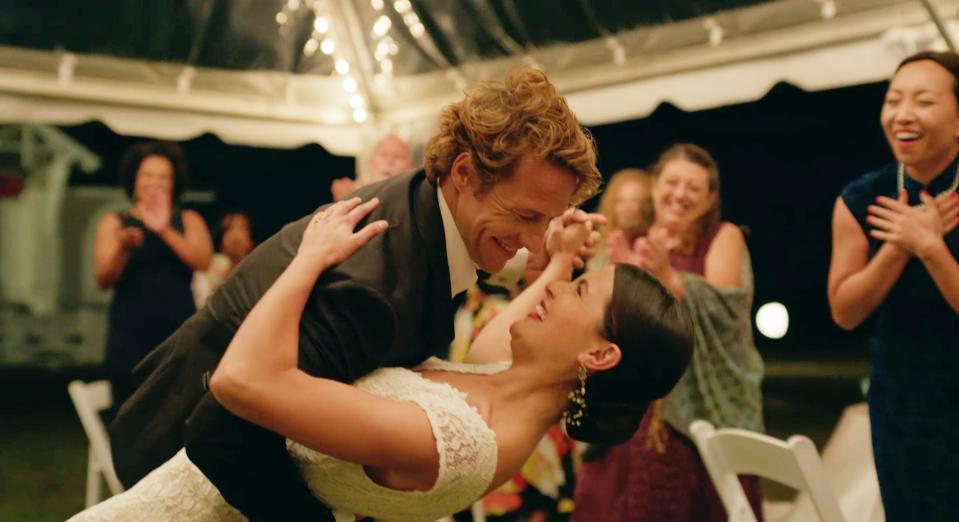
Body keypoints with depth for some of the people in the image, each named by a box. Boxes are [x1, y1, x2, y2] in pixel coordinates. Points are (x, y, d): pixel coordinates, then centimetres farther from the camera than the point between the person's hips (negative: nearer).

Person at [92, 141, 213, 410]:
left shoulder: (189, 221, 14)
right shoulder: (114, 223, 12)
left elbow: (202, 261, -5)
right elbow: (104, 279, -1)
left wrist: (164, 229, -18)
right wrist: (123, 247, -21)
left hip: (179, 336, 0)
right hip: (130, 338, 0)